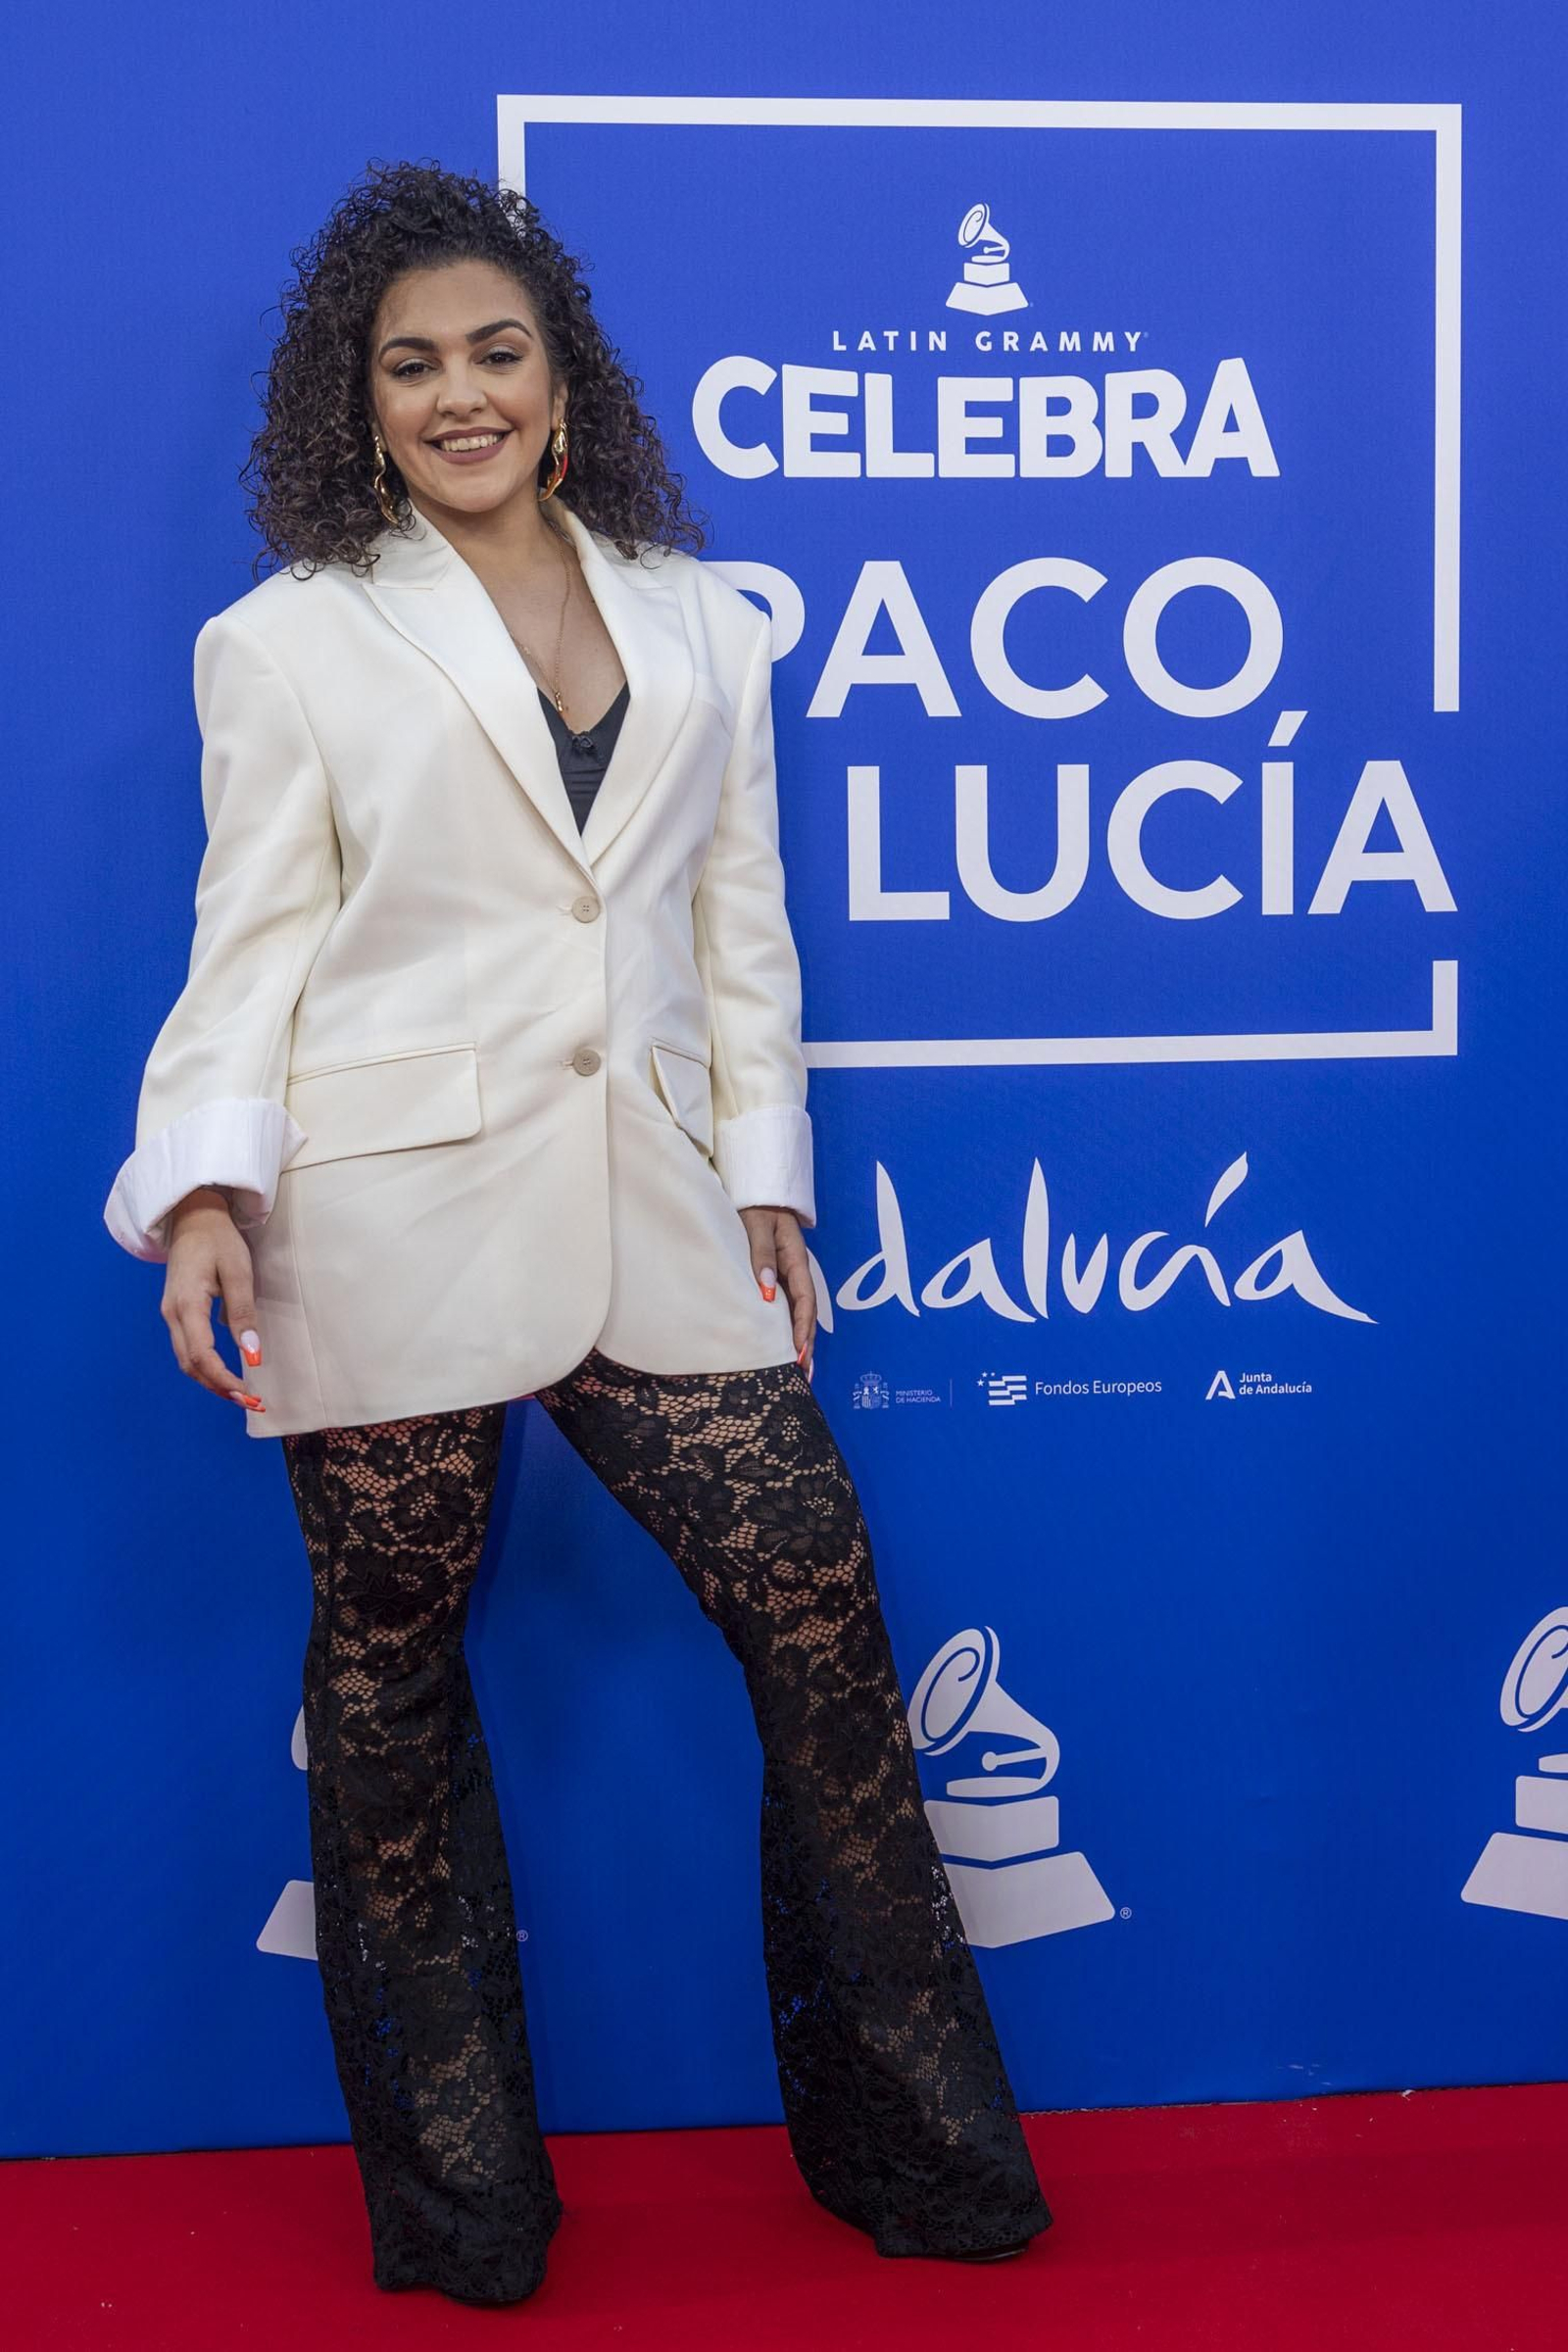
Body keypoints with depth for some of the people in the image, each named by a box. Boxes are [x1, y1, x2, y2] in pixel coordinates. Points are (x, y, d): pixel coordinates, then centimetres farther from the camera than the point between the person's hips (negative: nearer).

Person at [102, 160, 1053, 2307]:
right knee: (390, 1663, 7)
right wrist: (206, 1186, -12)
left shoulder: (703, 630, 14)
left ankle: (913, 2141, 19)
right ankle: (460, 2194, 26)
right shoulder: (289, 643, 6)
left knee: (819, 1604, -2)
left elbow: (741, 926, 15)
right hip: (388, 1229, -2)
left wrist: (767, 1176, 9)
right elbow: (252, 949, 1)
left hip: (649, 1220, 3)